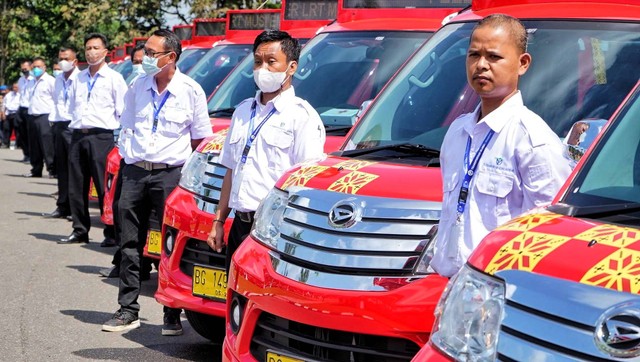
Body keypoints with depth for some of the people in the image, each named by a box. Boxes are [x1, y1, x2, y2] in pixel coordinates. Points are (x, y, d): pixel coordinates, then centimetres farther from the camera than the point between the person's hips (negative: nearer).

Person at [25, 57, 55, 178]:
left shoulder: (50, 81, -4)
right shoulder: (32, 82, 19)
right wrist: (30, 113, 18)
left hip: (45, 117, -8)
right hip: (32, 117, 8)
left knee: (47, 144, -12)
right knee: (34, 145, 10)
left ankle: (52, 169, -9)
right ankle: (36, 169, 17)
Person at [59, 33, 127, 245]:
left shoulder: (114, 78, 1)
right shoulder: (79, 79, 18)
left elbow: (123, 112, 0)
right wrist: (76, 124, 15)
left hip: (101, 137, -6)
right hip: (78, 135, 6)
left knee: (105, 187, -7)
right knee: (77, 187, 6)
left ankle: (112, 233, -1)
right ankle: (80, 231, 14)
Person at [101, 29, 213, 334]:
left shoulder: (190, 91, -2)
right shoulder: (138, 88, 9)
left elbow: (201, 139, 3)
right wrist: (129, 158, 8)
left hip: (170, 174, -4)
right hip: (135, 172, 4)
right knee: (130, 245, 5)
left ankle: (173, 316, 6)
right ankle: (128, 310, 12)